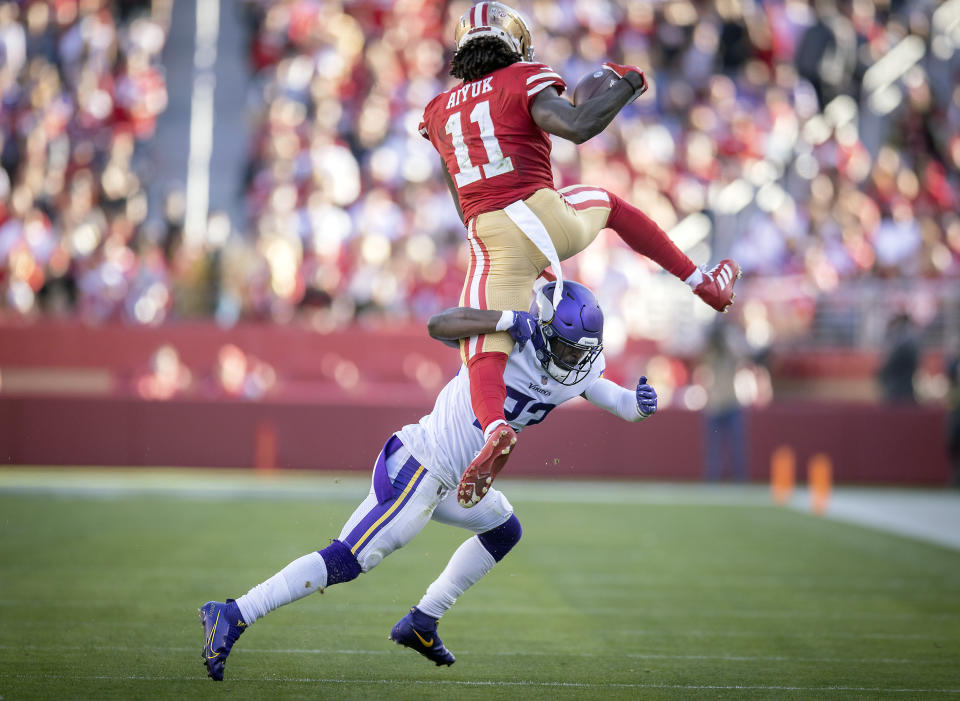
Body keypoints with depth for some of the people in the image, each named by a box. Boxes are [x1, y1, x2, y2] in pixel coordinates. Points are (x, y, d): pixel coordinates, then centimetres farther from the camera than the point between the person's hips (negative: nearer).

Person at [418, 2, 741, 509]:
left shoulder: (441, 112, 22)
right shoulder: (523, 82, 7)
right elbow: (577, 126, -14)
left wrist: (523, 264, 33)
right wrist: (626, 85, 4)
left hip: (492, 241, 1)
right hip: (550, 217, -1)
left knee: (484, 357, -6)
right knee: (605, 202, 33)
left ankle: (494, 429, -41)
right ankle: (705, 283, 39)